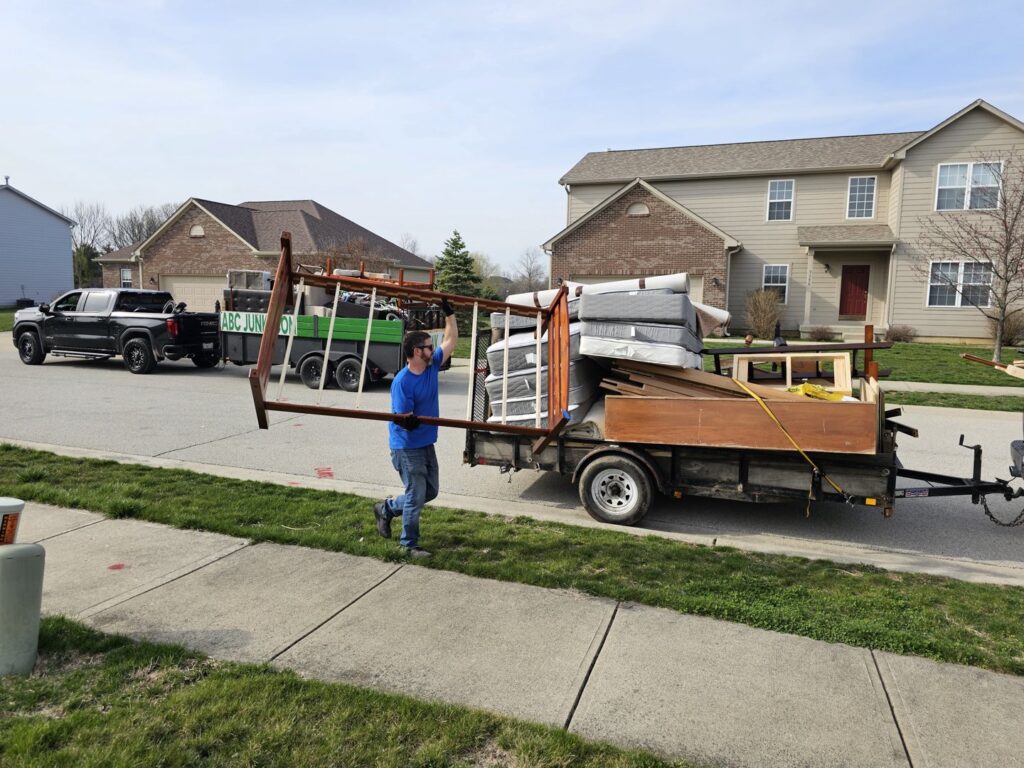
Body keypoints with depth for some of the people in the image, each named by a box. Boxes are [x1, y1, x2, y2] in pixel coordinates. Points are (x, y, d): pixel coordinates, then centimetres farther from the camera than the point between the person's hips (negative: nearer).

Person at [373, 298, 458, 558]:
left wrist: (449, 313, 6)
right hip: (407, 447, -8)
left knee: (429, 492, 18)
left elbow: (451, 340, 10)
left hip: (426, 443, 8)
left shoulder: (432, 366, 0)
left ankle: (386, 508, 36)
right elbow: (404, 419, -23)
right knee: (416, 497, 0)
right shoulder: (402, 381, -22)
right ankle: (409, 544, 19)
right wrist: (409, 421, -46)